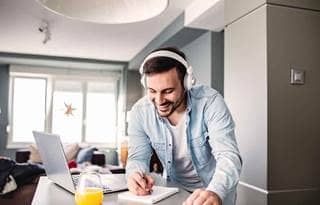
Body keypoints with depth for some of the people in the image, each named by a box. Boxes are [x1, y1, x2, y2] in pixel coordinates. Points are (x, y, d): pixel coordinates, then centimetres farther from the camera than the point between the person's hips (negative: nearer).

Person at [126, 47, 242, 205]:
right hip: (174, 191, 1)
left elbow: (229, 156, -28)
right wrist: (136, 175, -30)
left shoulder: (210, 102, -22)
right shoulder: (140, 112, -14)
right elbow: (138, 157, -8)